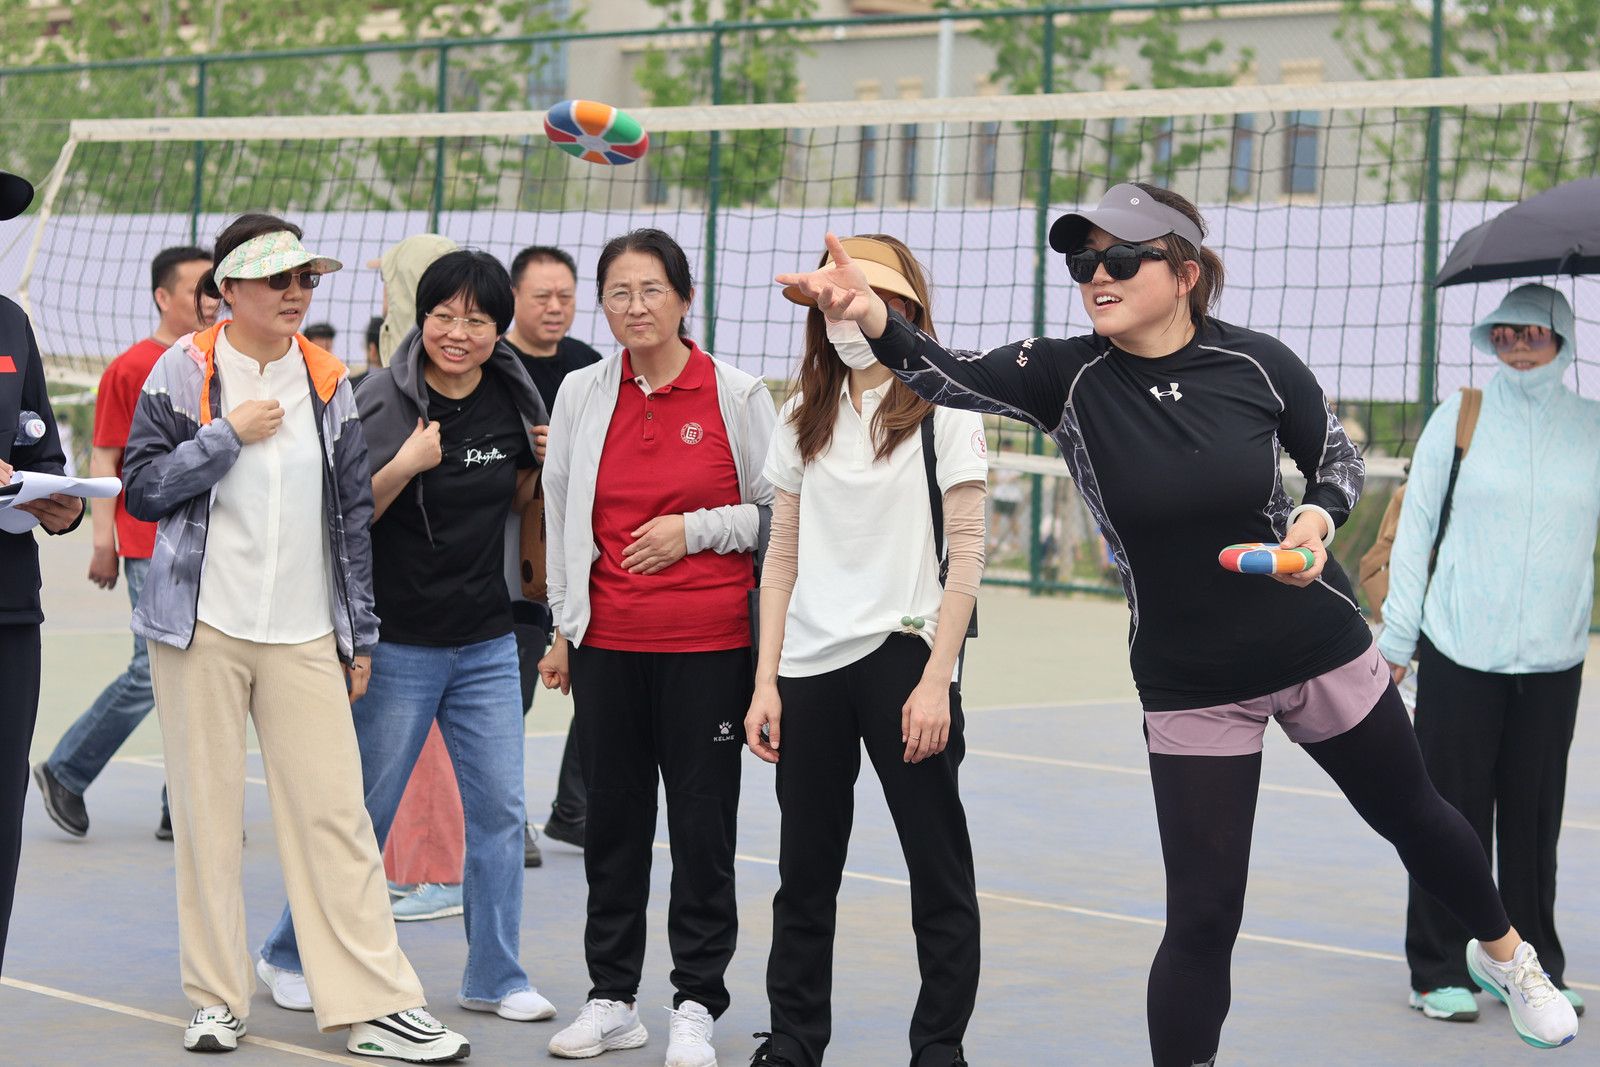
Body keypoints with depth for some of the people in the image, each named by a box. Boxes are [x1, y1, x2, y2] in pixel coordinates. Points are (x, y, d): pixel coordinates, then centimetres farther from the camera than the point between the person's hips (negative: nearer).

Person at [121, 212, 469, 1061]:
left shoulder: (327, 380, 10)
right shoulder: (185, 371, 0)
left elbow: (352, 512, 13)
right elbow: (143, 488, -3)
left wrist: (360, 634, 13)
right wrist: (228, 435, -13)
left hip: (306, 633, 2)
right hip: (202, 625, -2)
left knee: (335, 812, -3)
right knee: (207, 812, 3)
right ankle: (215, 999, 14)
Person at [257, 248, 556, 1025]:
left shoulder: (512, 394, 4)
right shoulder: (384, 400, -12)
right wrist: (404, 466, -27)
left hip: (488, 643, 5)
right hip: (398, 644, -5)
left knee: (500, 809, 5)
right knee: (363, 813, 4)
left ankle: (495, 976, 16)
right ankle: (294, 954, 23)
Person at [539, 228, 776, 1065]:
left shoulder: (737, 395, -3)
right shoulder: (581, 395, 6)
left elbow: (780, 513, 3)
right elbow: (560, 517, 15)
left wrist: (695, 529, -10)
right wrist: (563, 628, 14)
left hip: (708, 644, -3)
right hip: (608, 643, 3)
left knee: (703, 823, 1)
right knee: (612, 820, 8)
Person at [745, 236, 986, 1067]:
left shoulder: (941, 409, -1)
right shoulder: (804, 418, 13)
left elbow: (966, 553, -5)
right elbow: (784, 556, 14)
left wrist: (935, 680, -12)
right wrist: (767, 681, 6)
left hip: (902, 657, -4)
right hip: (810, 666, 4)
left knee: (939, 870, 0)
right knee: (804, 873, 8)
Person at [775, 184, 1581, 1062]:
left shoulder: (1256, 363, -15)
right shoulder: (1069, 378, -16)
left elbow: (1338, 459, 3)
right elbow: (949, 374, -35)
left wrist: (1315, 520, -19)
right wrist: (870, 317, -55)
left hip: (1321, 648, 1)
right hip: (1189, 685, -1)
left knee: (1412, 816, 23)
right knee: (1203, 917, -5)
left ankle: (1502, 952, 53)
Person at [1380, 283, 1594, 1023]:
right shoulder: (1460, 417, 2)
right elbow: (1415, 524, 6)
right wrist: (1398, 631, 4)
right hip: (1459, 652, -1)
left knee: (1534, 816, 6)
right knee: (1454, 811, 1)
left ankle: (1532, 967, 19)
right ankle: (1441, 970, 10)